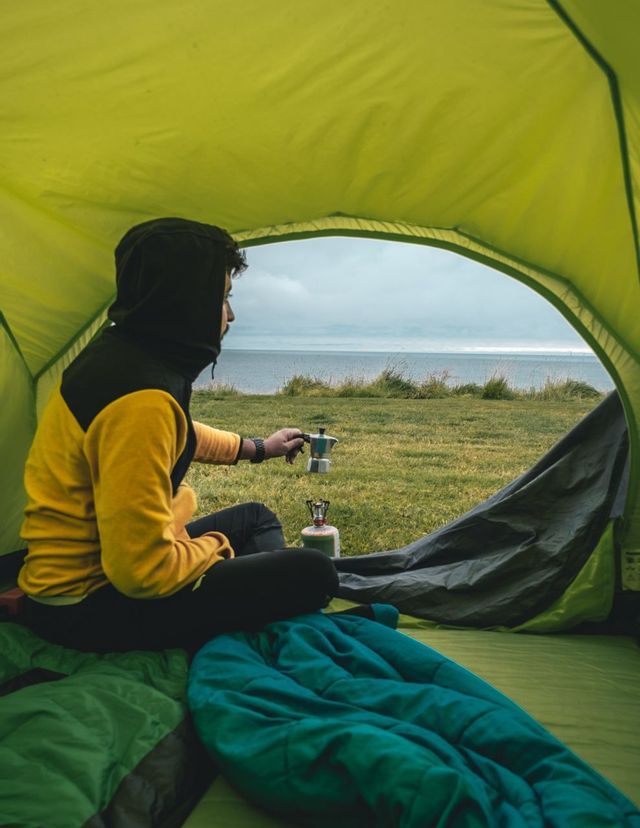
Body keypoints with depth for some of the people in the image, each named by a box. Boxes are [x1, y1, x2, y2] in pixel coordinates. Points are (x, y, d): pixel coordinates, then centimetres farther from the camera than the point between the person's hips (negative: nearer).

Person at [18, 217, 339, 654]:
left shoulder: (120, 350, 2)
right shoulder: (140, 398, -31)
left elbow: (176, 436, 24)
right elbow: (142, 571, -30)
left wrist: (256, 448, 32)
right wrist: (213, 548, -10)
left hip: (99, 559, 10)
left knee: (255, 518, 22)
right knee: (311, 574, -15)